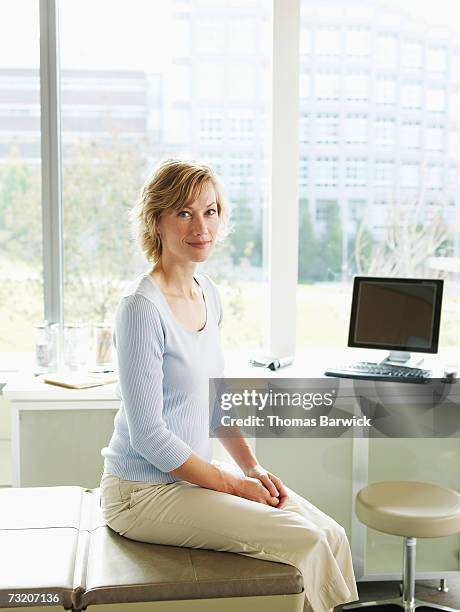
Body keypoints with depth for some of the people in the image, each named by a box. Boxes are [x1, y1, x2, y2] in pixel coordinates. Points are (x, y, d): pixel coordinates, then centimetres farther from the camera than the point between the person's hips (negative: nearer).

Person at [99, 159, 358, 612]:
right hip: (143, 492, -8)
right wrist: (233, 484, -14)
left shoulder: (209, 294, 6)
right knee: (305, 541, -15)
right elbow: (148, 435, -20)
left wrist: (253, 468, 3)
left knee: (332, 535, -3)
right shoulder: (141, 308, -20)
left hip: (196, 472, 8)